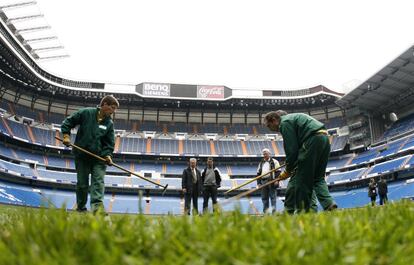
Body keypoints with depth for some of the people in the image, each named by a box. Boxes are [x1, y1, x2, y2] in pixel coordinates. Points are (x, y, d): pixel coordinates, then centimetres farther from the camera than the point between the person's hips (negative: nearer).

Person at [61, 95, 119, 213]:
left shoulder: (109, 123, 5)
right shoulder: (85, 113, -4)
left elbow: (110, 142, 4)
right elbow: (68, 122, 4)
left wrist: (108, 155, -12)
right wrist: (66, 135, -8)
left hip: (99, 158, 2)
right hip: (82, 156, -2)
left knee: (98, 181, -12)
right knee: (82, 184, 6)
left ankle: (97, 205, -21)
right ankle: (81, 208, 21)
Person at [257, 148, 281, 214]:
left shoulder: (274, 162, 5)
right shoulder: (261, 163, 19)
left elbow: (278, 172, -1)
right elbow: (258, 173, 20)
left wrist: (277, 181, -12)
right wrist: (259, 182, 11)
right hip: (263, 182, 5)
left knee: (273, 197, -4)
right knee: (264, 198, 6)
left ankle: (274, 211, -2)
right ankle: (265, 211, 12)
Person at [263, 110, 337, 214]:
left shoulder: (284, 122, -3)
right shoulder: (292, 117, 27)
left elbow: (291, 149, -9)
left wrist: (288, 170, 2)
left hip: (313, 140, -10)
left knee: (301, 177, -3)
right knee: (318, 178, 14)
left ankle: (302, 209, -1)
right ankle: (329, 204, 0)